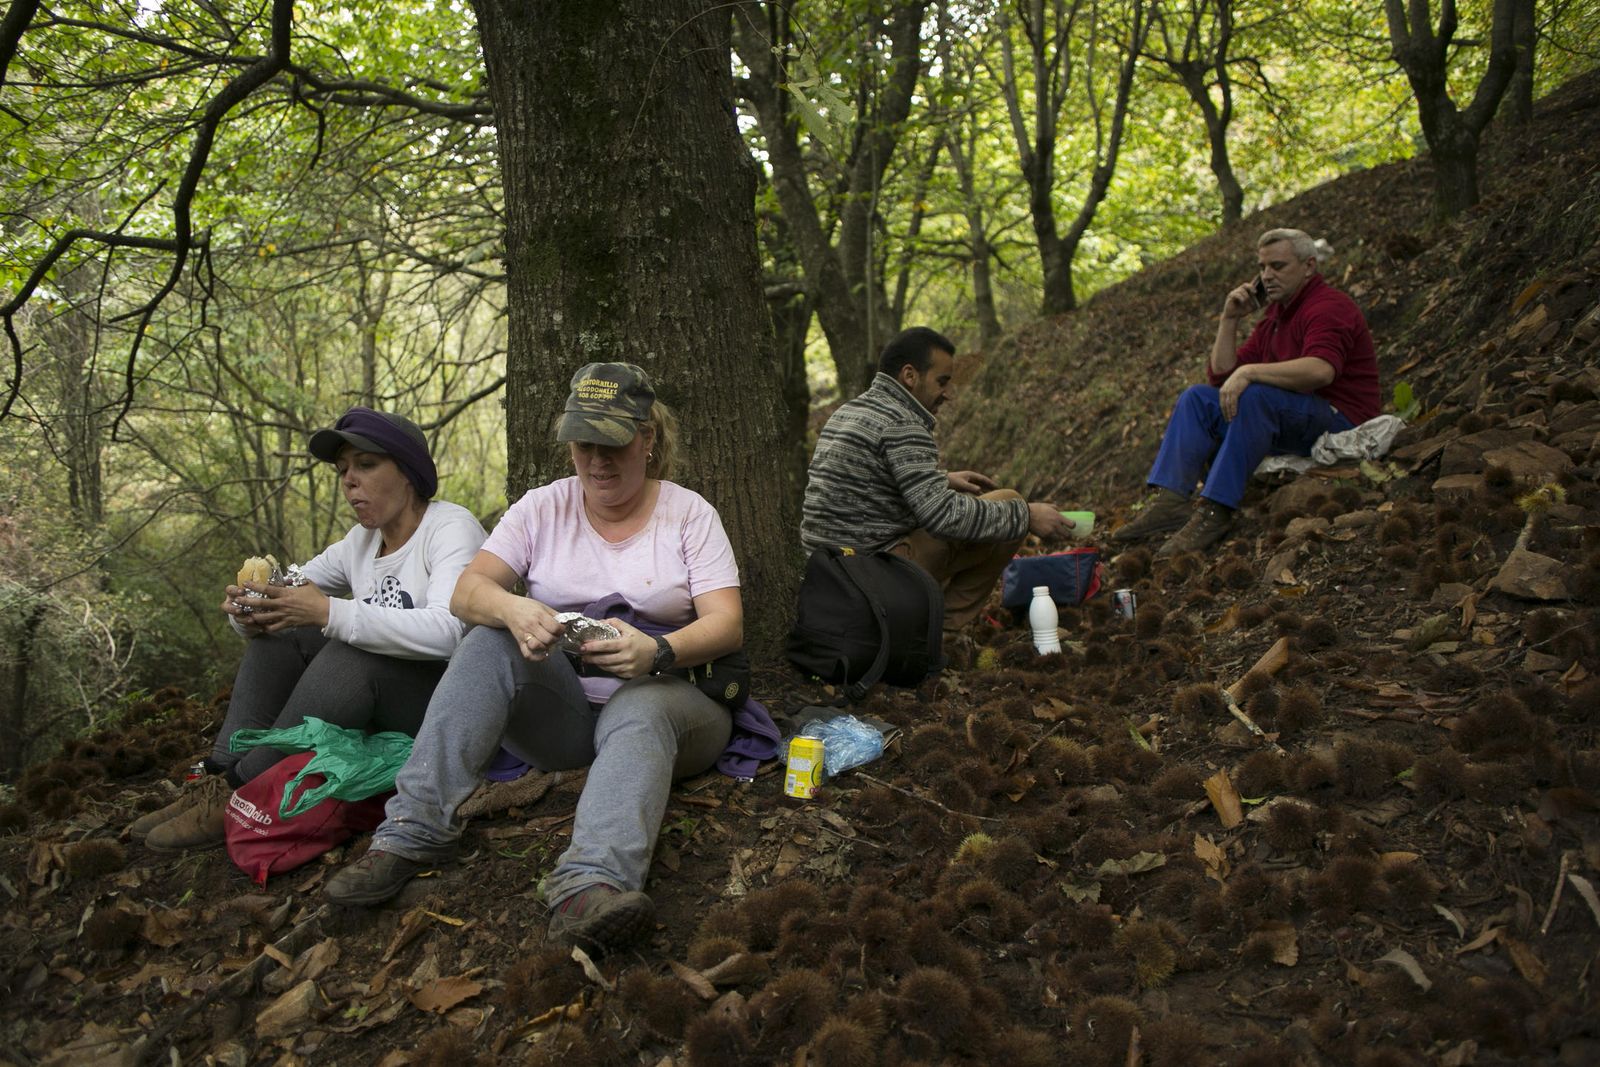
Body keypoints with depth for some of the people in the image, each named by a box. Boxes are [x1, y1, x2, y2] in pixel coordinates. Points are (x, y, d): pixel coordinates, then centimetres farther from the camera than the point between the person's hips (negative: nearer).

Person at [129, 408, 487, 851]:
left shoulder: (451, 527, -13)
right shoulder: (361, 541, 10)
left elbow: (446, 631, -31)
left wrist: (329, 613, -36)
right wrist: (250, 611, -14)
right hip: (374, 715, 7)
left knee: (348, 656, -31)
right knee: (279, 632, -7)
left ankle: (242, 793, -19)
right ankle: (220, 778, -12)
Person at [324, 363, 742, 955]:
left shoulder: (689, 512, 0)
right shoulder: (543, 507, 6)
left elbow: (727, 625, -11)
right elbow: (467, 592, -6)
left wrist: (656, 652, -33)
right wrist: (512, 609, -32)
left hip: (663, 696, -2)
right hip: (560, 719, 3)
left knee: (639, 709, -37)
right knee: (495, 638, -23)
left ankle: (590, 885, -62)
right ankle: (414, 830, -30)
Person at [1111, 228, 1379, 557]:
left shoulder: (1328, 307, -12)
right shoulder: (1275, 313, 15)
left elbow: (1320, 370, -34)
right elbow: (1221, 376, 12)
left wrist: (1248, 372, -33)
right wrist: (1229, 320, 2)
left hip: (1338, 423, -9)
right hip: (1289, 421, 9)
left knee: (1254, 395, -34)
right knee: (1197, 397, -1)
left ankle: (1216, 510, -37)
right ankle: (1170, 499, -20)